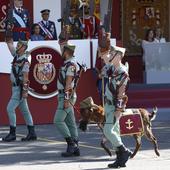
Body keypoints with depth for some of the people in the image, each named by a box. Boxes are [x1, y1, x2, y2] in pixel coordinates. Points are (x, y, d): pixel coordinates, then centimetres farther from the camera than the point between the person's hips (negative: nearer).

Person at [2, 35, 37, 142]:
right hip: (15, 86, 9)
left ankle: (12, 133, -9)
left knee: (10, 108, -11)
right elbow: (10, 43, 13)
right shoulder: (16, 55, 9)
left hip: (20, 88, -9)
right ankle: (32, 133, 12)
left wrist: (25, 91, -22)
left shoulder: (25, 61, -16)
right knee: (25, 110, 9)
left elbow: (25, 77, -19)